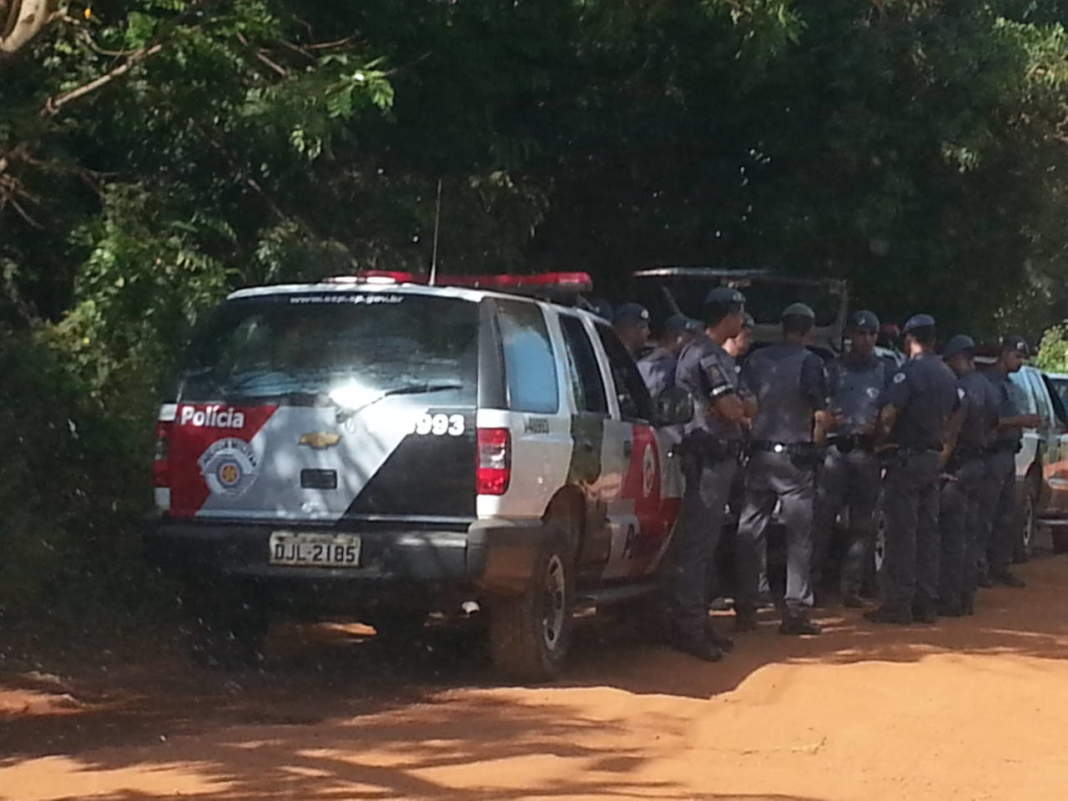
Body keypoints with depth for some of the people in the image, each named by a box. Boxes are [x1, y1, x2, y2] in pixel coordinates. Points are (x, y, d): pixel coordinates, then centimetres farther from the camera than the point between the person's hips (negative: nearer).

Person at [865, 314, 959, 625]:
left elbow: (889, 413, -21)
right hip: (934, 457, 8)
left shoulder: (910, 371, -14)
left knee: (902, 532, -6)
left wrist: (882, 437, -5)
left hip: (907, 456, -8)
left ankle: (898, 603, -6)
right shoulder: (947, 375, 13)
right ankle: (926, 601, 13)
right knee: (928, 531, 11)